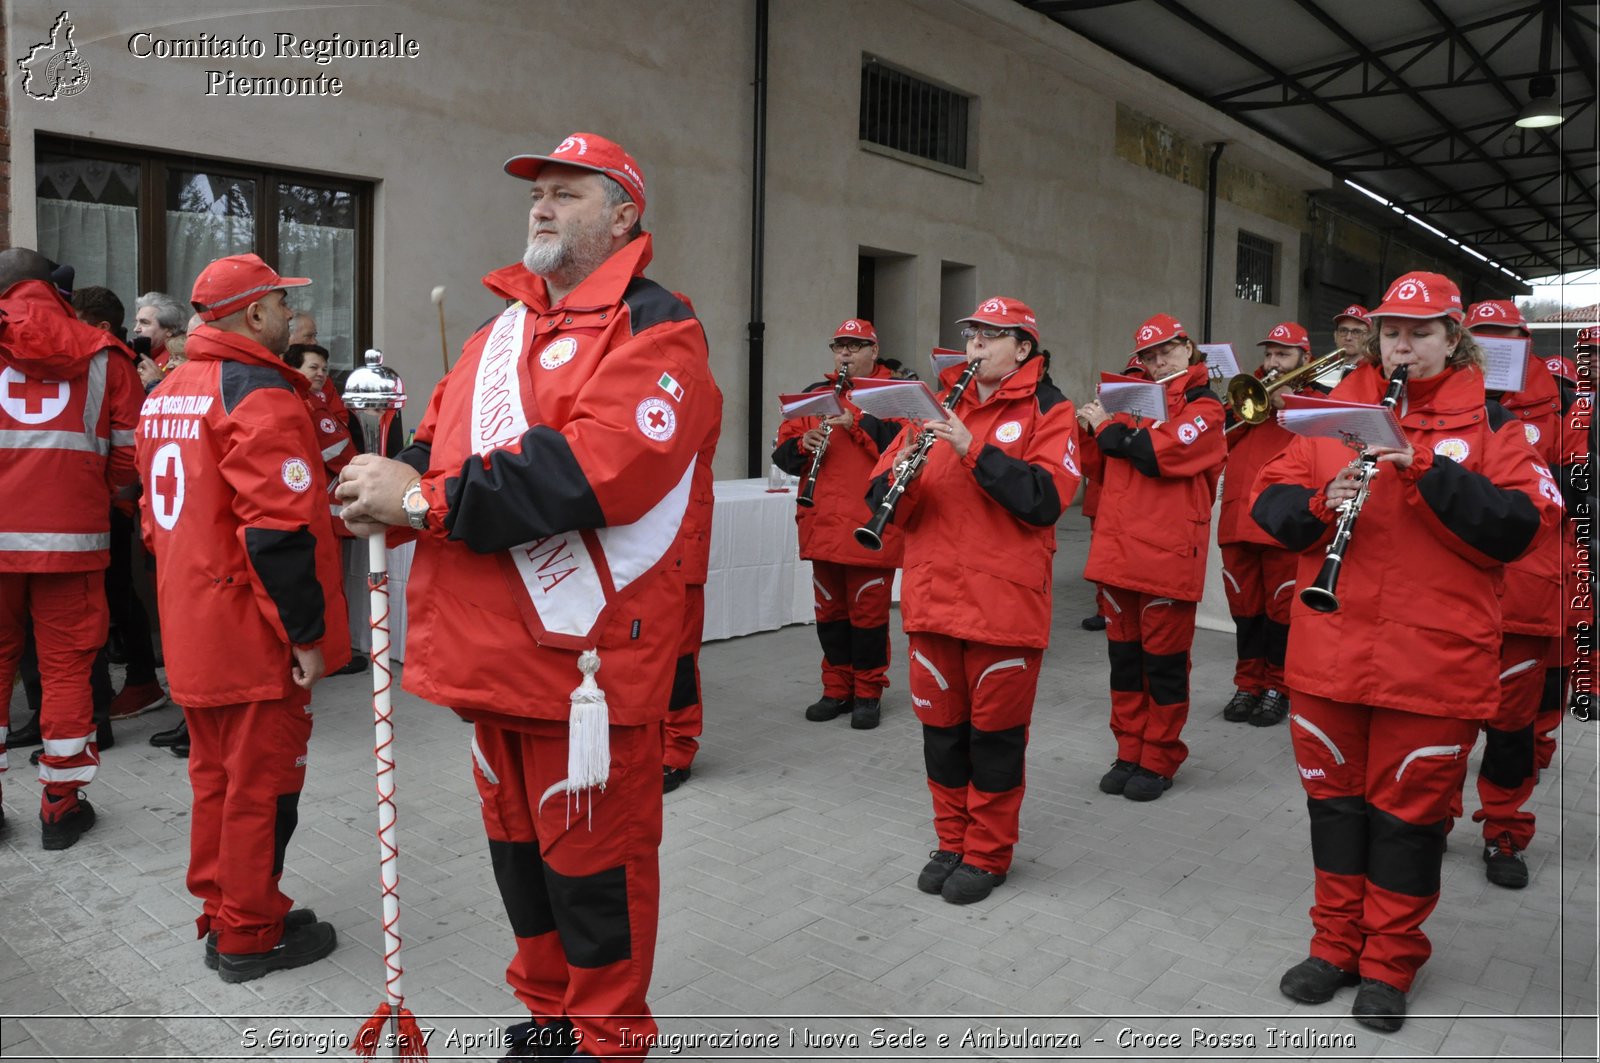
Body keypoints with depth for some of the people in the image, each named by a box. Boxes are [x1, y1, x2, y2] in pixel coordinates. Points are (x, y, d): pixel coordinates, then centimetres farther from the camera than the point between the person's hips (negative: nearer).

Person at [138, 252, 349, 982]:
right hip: (256, 635, -9)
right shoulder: (259, 391, -17)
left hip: (192, 631, 9)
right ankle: (251, 936, 16)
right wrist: (307, 634, -20)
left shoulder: (165, 394, 13)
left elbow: (158, 515, 18)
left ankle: (219, 914, 32)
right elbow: (280, 529, -24)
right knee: (262, 785, 3)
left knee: (214, 776, 19)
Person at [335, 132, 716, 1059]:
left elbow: (598, 467, -25)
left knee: (593, 855, 5)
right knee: (518, 844, 20)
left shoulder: (653, 328, -10)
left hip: (590, 650, -8)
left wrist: (427, 499, -22)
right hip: (490, 648, 8)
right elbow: (444, 442, 16)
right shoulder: (504, 329, 18)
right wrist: (396, 480, -8)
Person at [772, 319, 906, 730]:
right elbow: (783, 454, 10)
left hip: (872, 527, -4)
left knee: (868, 612, 2)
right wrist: (804, 444, -11)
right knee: (830, 611, 12)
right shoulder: (815, 394, 15)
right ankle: (836, 689, 25)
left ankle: (868, 693, 16)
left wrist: (858, 423, -22)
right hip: (824, 525, 5)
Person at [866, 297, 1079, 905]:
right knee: (941, 725, 13)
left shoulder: (1046, 410, -1)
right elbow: (883, 499, 7)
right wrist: (900, 475, -16)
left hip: (1004, 604, -4)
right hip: (932, 598, 4)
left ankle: (988, 855, 23)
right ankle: (951, 843, 30)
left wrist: (974, 448, -23)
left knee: (995, 730, 6)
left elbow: (1046, 500, -17)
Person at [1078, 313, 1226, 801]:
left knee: (1163, 661, 3)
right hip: (1117, 550, 6)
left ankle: (1159, 761, 15)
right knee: (1124, 656, 11)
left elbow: (1155, 453, -18)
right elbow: (1109, 452, 16)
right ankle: (1129, 753, 23)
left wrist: (1106, 427, -5)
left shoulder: (1204, 409, -2)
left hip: (1168, 555, -6)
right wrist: (1102, 422, 0)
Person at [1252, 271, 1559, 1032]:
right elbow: (1269, 501, 4)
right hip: (1329, 652, 3)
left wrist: (1426, 468, -23)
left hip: (1434, 661, -2)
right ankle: (1335, 944, 29)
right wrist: (1320, 504, -16)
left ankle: (1390, 964, 24)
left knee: (1409, 809, 7)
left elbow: (1516, 529, -12)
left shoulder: (1490, 424, 1)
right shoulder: (1338, 410, 8)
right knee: (1334, 797, 12)